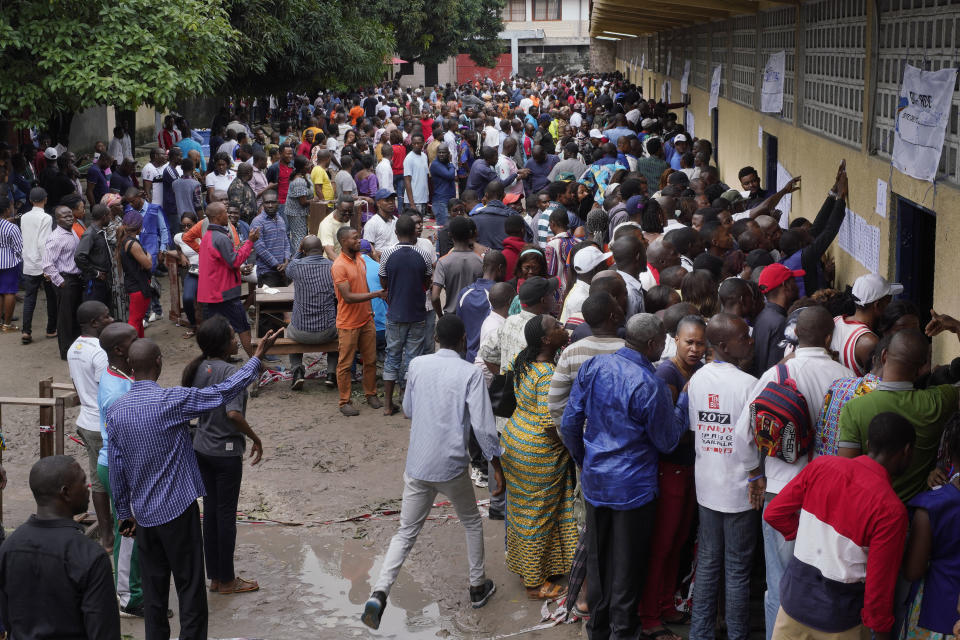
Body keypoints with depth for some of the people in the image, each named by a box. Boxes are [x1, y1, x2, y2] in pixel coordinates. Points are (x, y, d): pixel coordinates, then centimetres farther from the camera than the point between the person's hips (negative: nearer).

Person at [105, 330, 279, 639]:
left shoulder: (115, 411, -1)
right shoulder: (170, 401, -18)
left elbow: (117, 469, 5)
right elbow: (224, 392, -11)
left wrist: (124, 513, 16)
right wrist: (257, 357, 0)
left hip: (144, 513, 5)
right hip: (178, 509, -5)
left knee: (153, 587, 14)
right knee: (190, 586, 4)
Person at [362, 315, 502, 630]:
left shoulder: (417, 365, 1)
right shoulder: (470, 374, -10)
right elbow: (483, 427, -14)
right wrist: (497, 468, -5)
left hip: (417, 465, 3)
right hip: (452, 466, -3)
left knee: (406, 533, 9)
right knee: (472, 522, 23)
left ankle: (379, 594, -10)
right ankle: (478, 587, 34)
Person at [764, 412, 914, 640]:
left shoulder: (821, 465, -7)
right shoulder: (891, 509, -20)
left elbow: (773, 514, -2)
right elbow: (879, 581, -16)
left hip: (794, 596, 4)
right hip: (838, 617, -4)